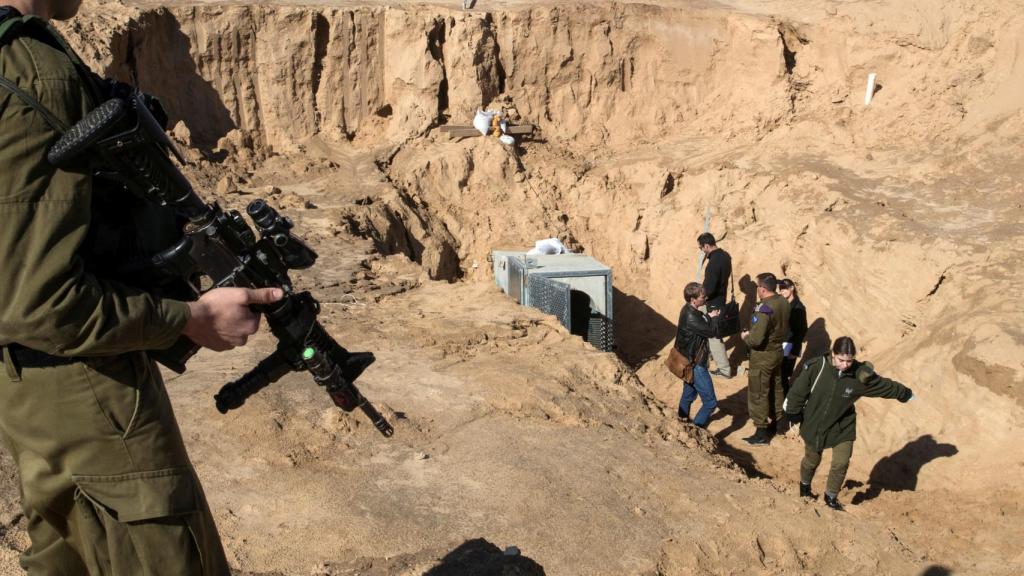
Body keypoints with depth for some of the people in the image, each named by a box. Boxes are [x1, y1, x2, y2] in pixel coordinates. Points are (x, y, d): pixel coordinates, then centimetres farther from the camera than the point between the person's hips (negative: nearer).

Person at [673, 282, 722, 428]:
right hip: (695, 364, -10)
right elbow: (712, 332, -21)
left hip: (689, 361, 10)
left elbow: (702, 325, 15)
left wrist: (709, 317, -2)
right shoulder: (691, 317, -29)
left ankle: (683, 421, 45)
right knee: (710, 402, -6)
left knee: (689, 394, 28)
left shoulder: (689, 310, 1)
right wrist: (714, 318, -3)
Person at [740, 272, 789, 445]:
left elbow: (756, 339, -30)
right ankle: (776, 422, 39)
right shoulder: (783, 303, -3)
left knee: (758, 394, 4)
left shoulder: (765, 310, -29)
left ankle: (762, 433, 13)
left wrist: (745, 337, -10)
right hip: (778, 351, 9)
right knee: (776, 388, 23)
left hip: (763, 356, -9)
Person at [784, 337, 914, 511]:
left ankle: (831, 497, 26)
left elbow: (886, 386, 0)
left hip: (842, 428, 1)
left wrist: (906, 394, 15)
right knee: (812, 460, 16)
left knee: (841, 464, -2)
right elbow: (798, 390, -13)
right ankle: (805, 486, 48)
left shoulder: (861, 376, -19)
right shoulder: (817, 367, -25)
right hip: (813, 425, -1)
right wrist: (793, 412, -4)